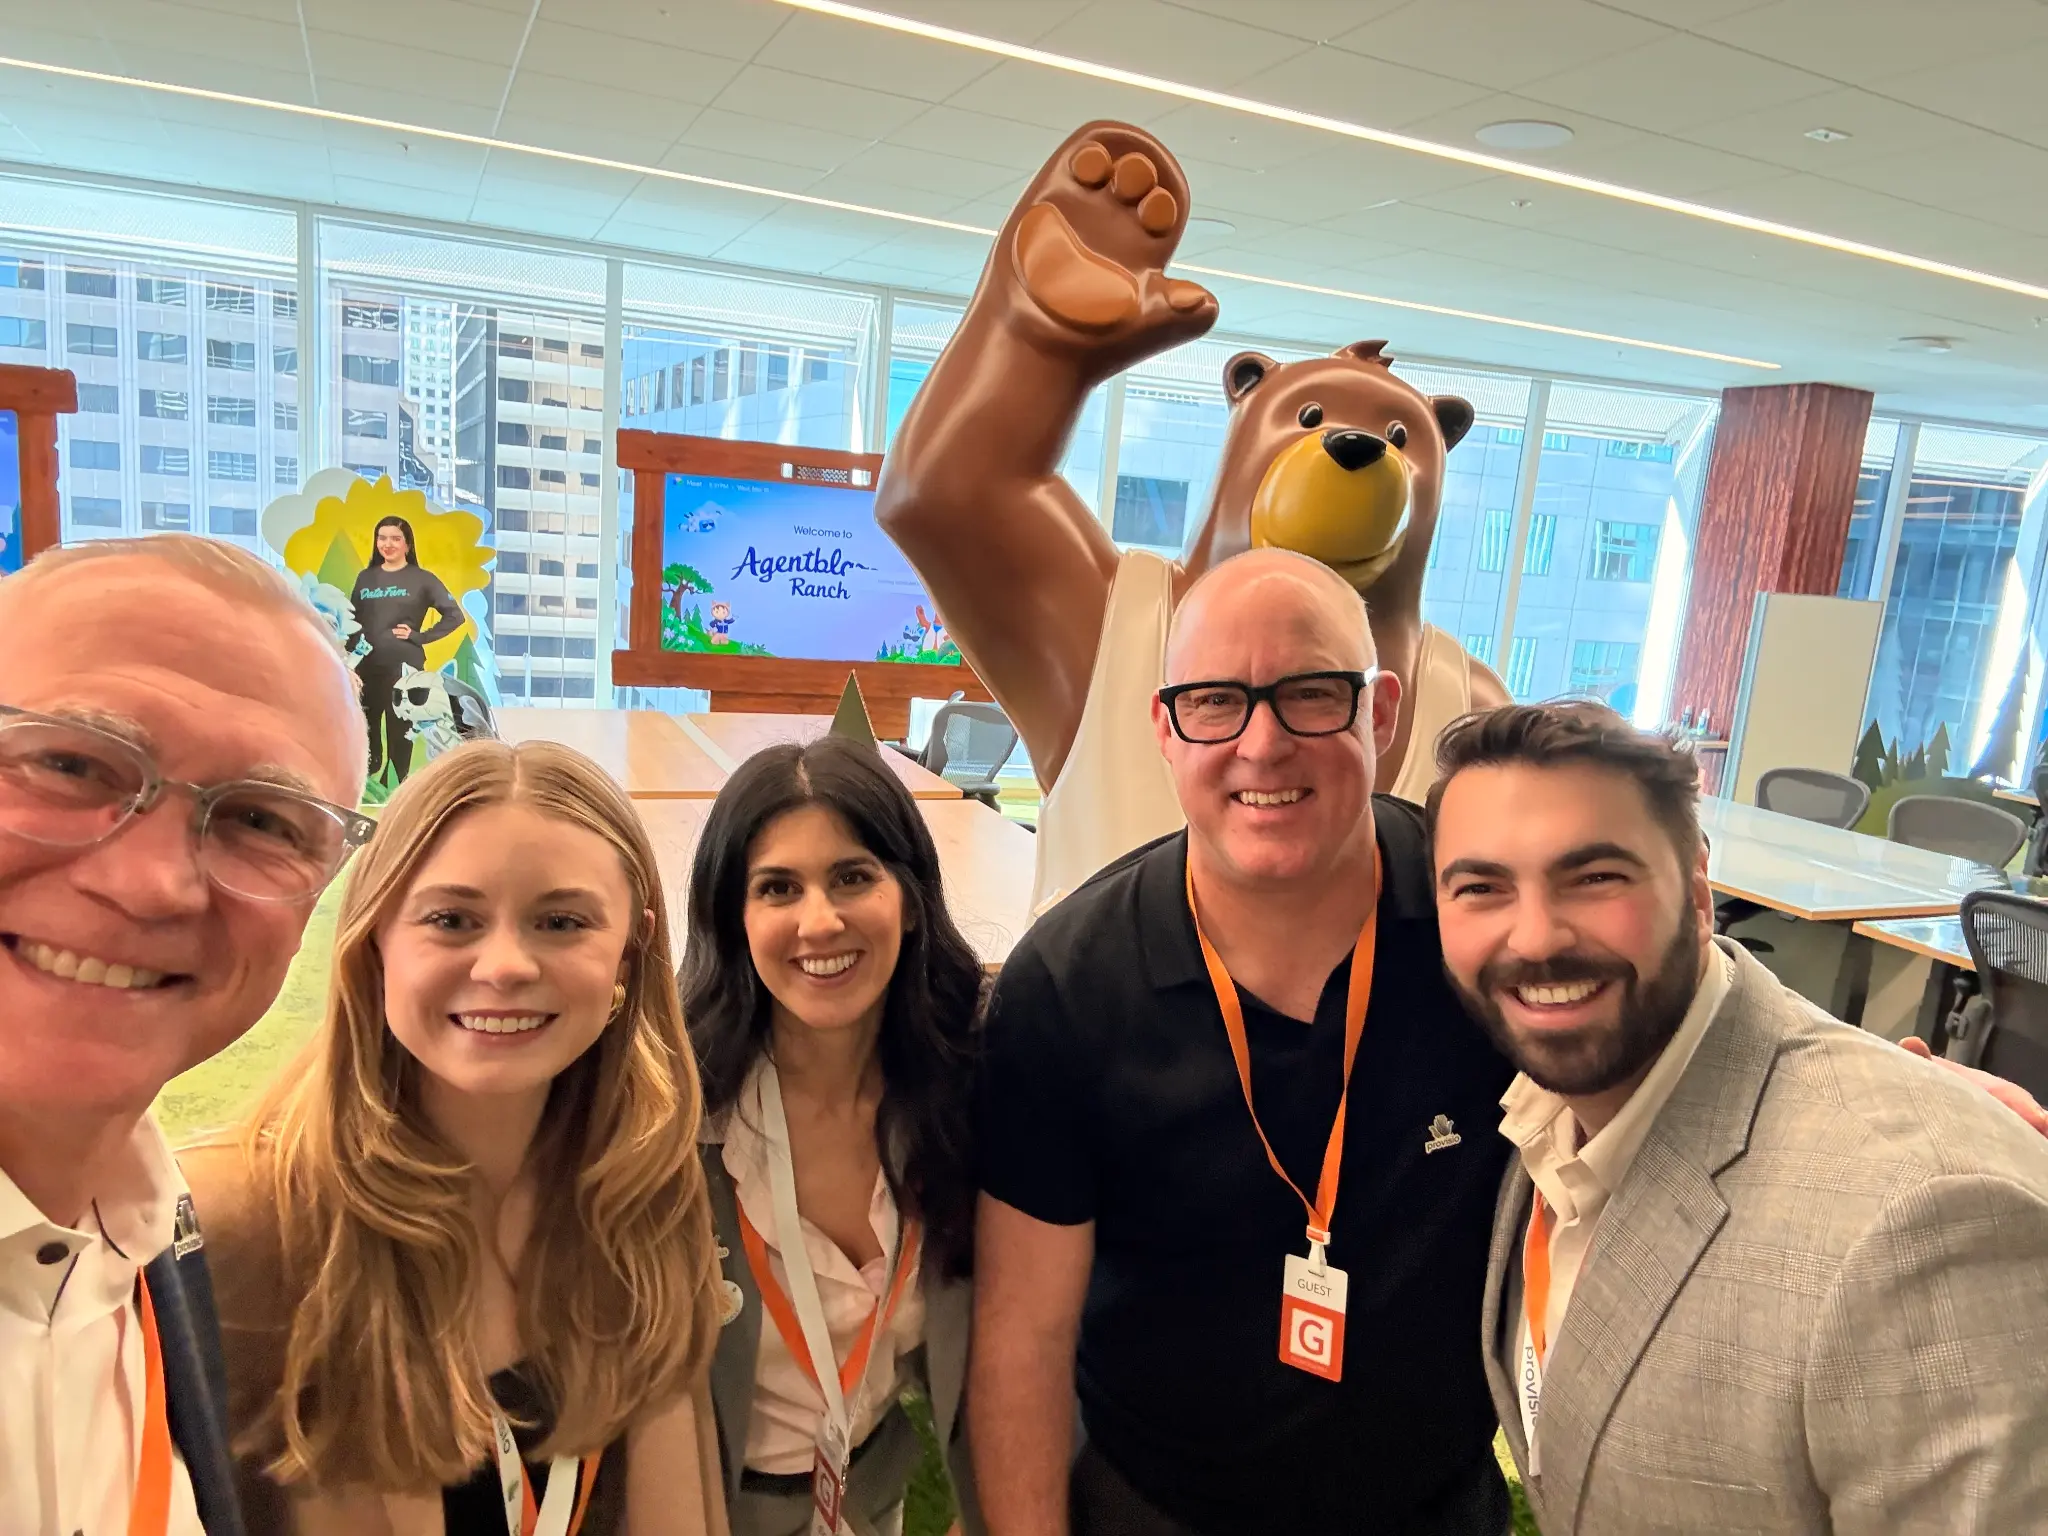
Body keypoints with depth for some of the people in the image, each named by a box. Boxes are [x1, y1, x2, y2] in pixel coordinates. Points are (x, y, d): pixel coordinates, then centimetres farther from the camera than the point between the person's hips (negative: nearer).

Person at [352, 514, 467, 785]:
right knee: (363, 731, 4)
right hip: (366, 666, 4)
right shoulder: (366, 577, 13)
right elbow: (352, 621, 13)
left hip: (404, 666, -3)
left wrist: (420, 637, -8)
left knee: (399, 731, 0)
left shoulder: (422, 579, 2)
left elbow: (455, 616, -3)